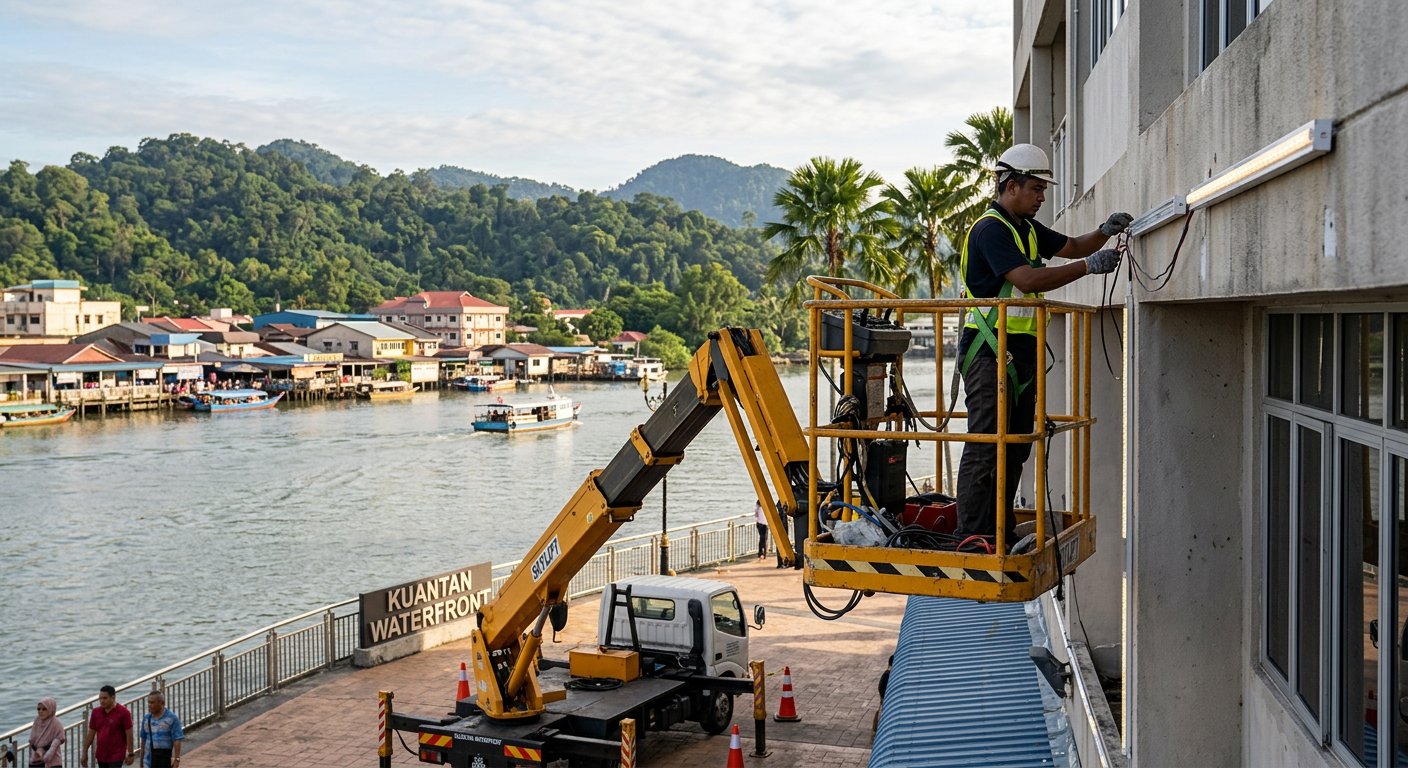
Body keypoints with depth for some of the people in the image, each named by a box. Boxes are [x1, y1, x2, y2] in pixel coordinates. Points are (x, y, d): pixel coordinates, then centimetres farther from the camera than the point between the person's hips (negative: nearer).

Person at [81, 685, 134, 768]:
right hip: (101, 755, 6)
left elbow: (129, 734, -10)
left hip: (116, 756, -6)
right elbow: (91, 733, 9)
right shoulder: (96, 712, 4)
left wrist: (130, 754, -11)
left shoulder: (123, 712, -11)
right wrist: (85, 753, 8)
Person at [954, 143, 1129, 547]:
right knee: (984, 448, -11)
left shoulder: (1027, 229, 19)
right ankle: (972, 539, -9)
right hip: (990, 353, -10)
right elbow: (1028, 279, -22)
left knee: (1016, 447, 12)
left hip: (1021, 354, 10)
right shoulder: (990, 229, -12)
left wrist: (1105, 232, 9)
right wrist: (1089, 266, -19)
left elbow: (1071, 246, 29)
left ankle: (1001, 532, 19)